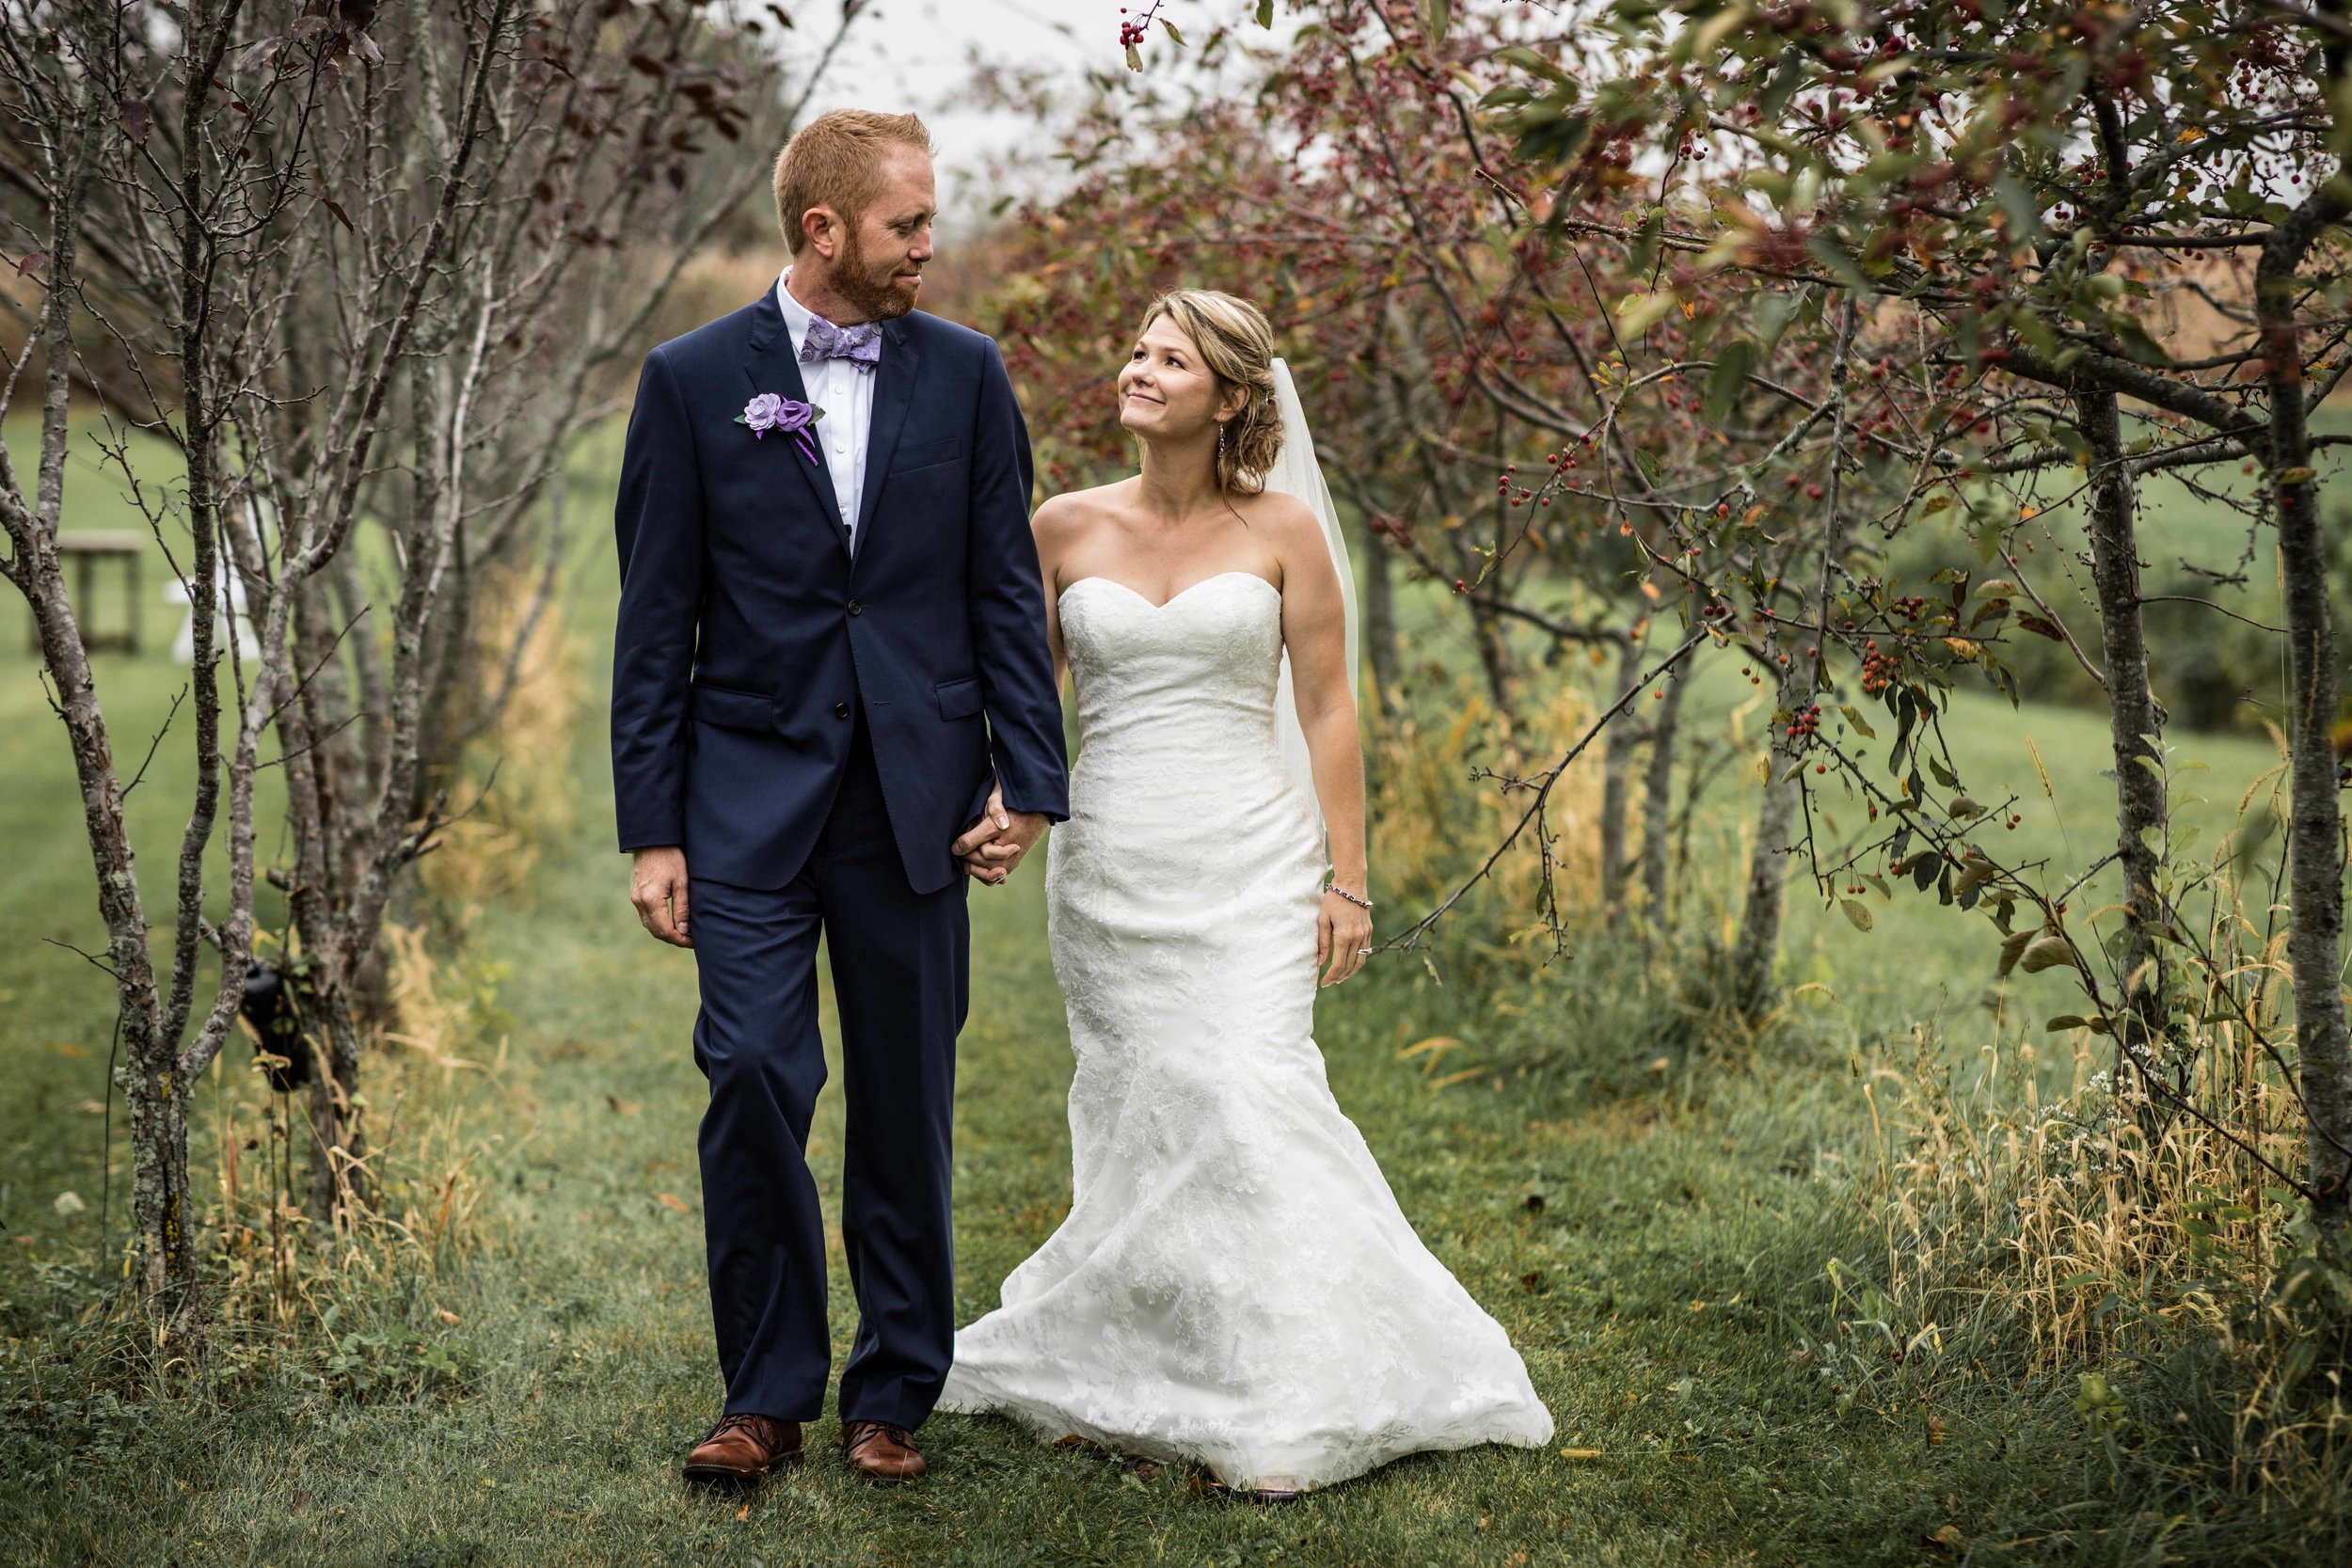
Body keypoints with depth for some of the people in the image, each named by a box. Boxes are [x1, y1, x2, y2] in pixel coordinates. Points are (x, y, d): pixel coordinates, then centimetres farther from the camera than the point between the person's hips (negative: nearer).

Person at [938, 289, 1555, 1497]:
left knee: (1243, 1100, -11)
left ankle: (1283, 1406, -2)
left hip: (1247, 864, -2)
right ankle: (1158, 1383, 17)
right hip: (1109, 865, 2)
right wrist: (989, 804, -7)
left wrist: (1348, 880, -1)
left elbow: (1326, 708, 2)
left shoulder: (1283, 528, 0)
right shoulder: (1066, 527, 5)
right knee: (1143, 1115, 4)